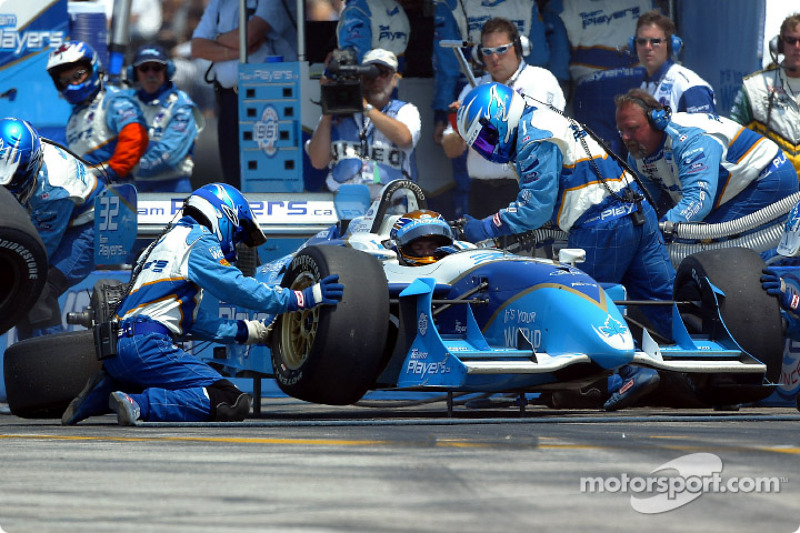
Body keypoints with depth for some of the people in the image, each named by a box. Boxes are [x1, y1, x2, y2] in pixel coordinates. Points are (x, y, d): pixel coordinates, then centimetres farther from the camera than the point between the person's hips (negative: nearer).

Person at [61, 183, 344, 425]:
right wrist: (302, 298, 1)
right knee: (230, 401, -15)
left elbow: (193, 318, 32)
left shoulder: (170, 239, 30)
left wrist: (245, 331, 34)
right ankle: (138, 404, -26)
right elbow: (237, 288, -4)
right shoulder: (198, 241, 1)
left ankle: (106, 391, 10)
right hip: (146, 346, -10)